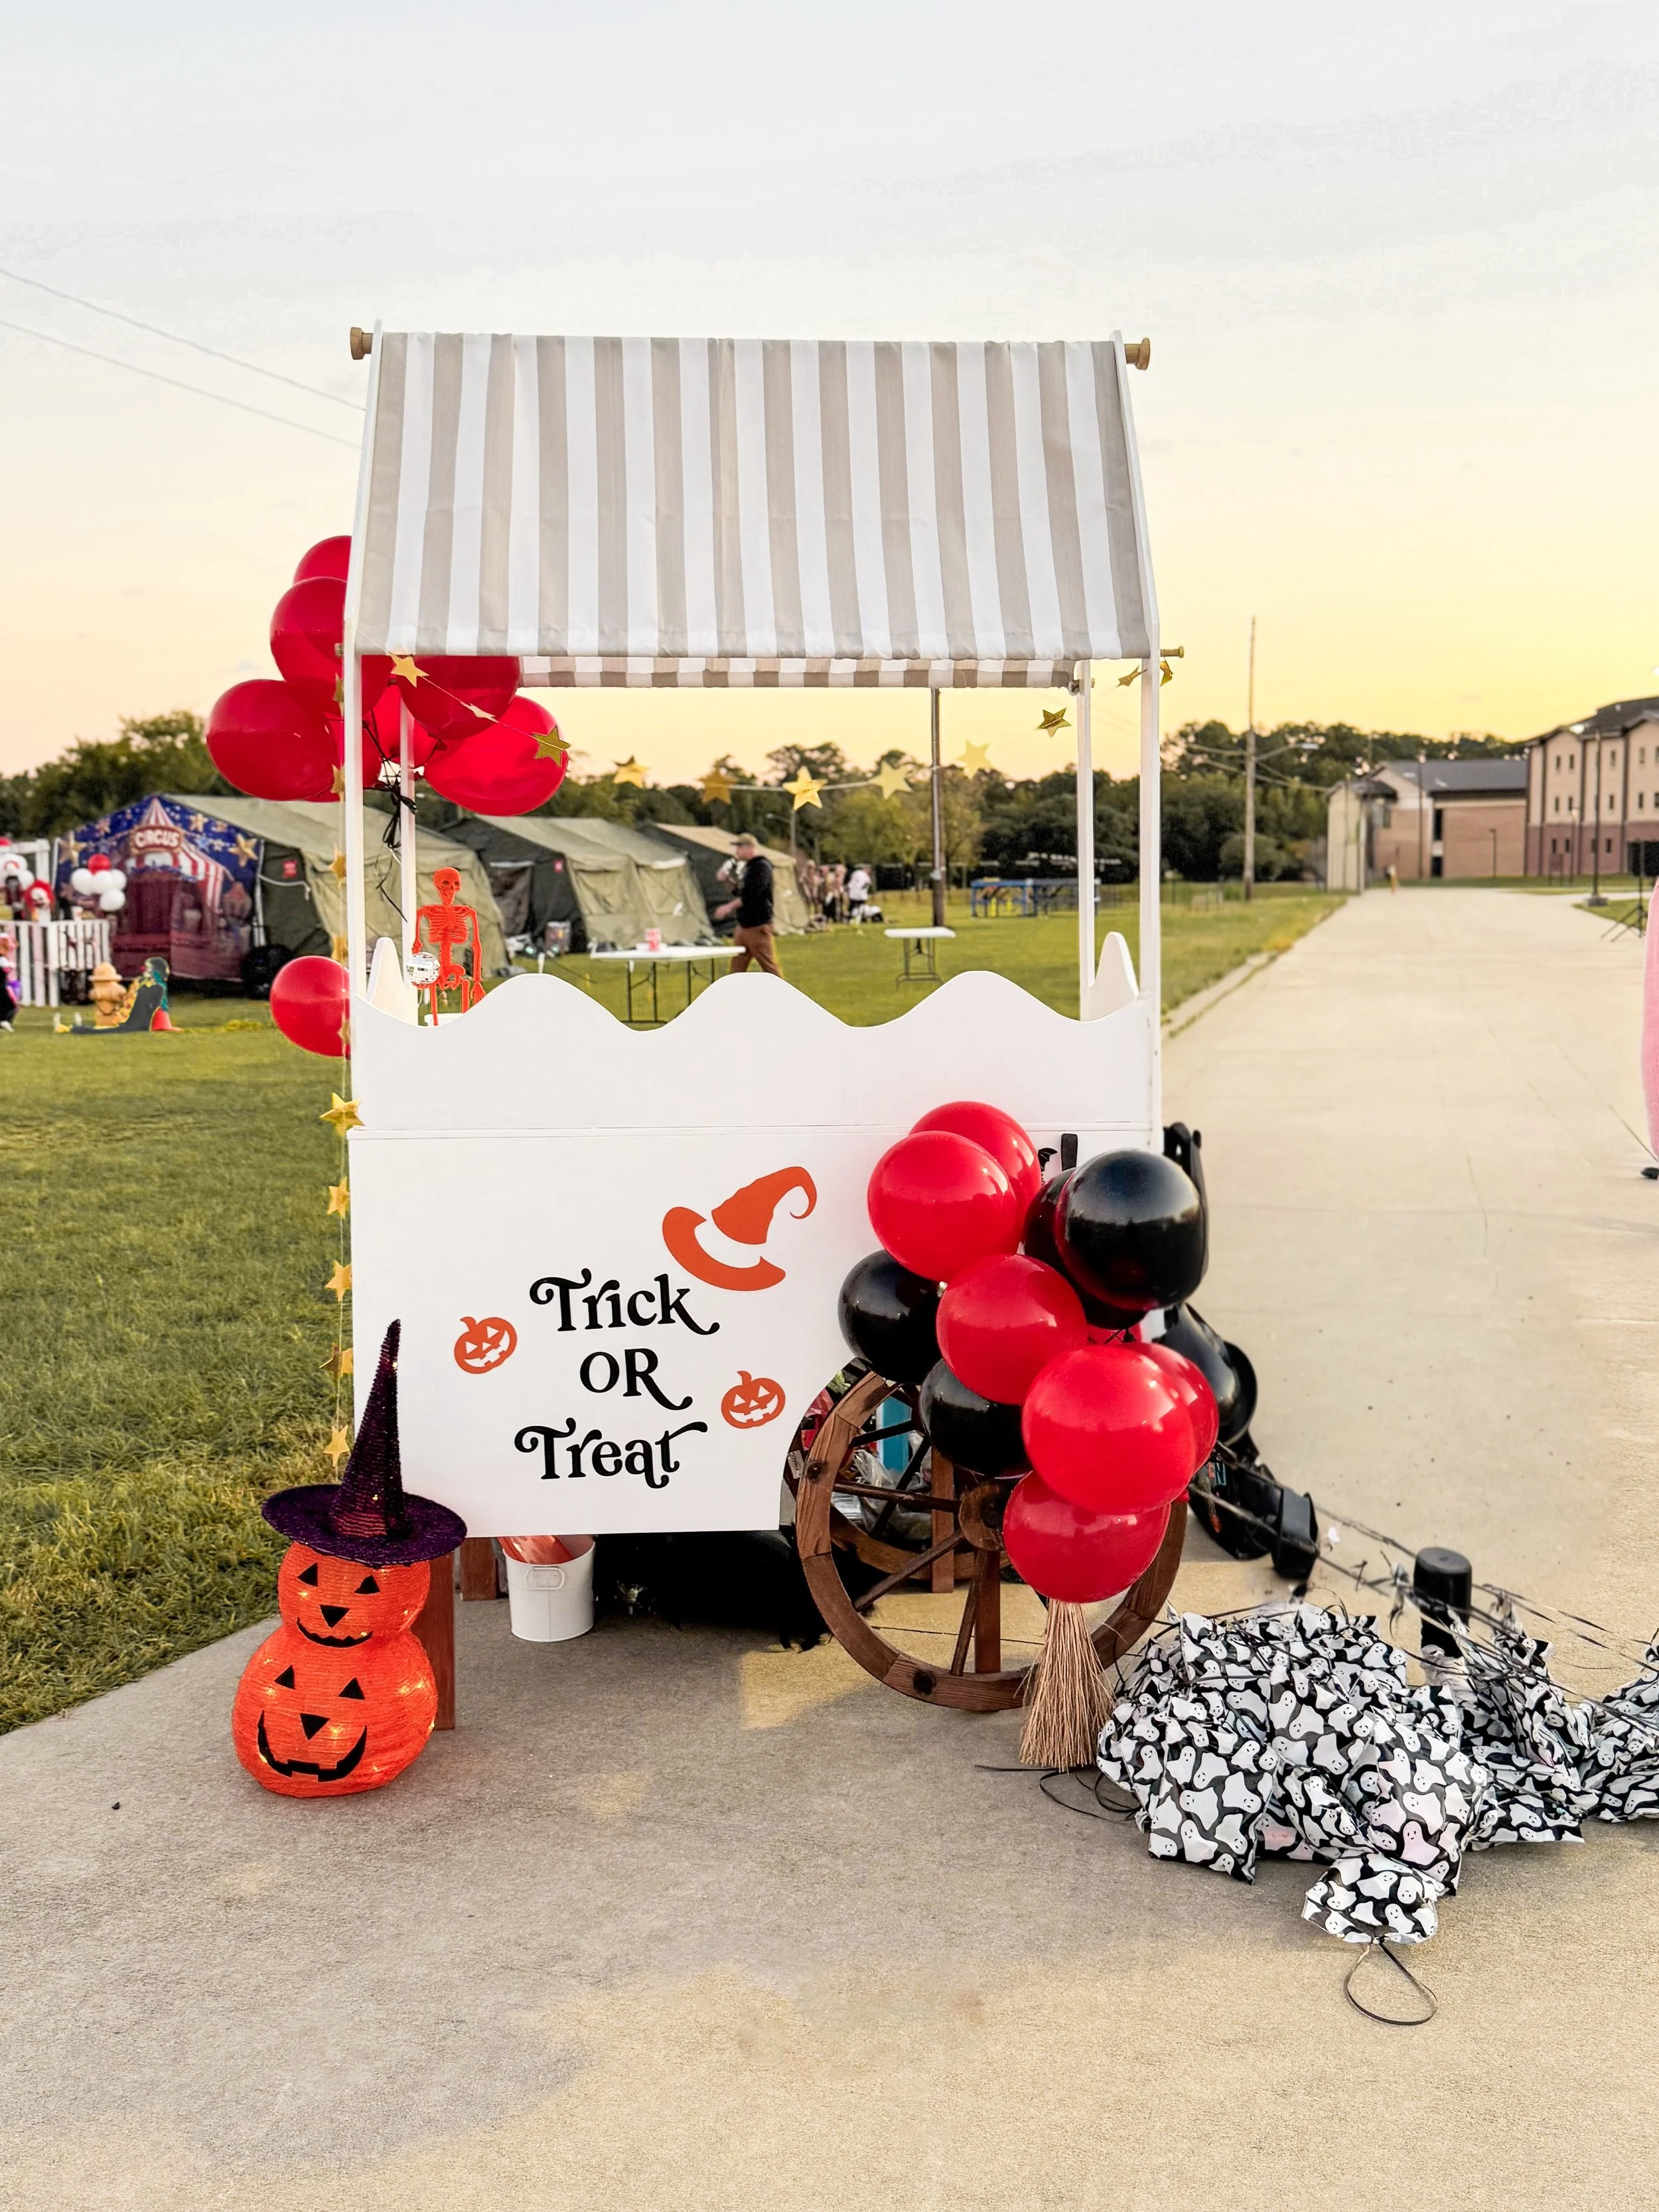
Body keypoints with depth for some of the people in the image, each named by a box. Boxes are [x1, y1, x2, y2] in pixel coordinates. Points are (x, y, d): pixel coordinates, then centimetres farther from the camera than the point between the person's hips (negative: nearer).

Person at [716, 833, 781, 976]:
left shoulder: (762, 866, -14)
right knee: (737, 968, 8)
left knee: (770, 966, -5)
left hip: (758, 926, -10)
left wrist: (729, 907, -20)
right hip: (743, 925, 10)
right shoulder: (748, 867, 15)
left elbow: (751, 896, -22)